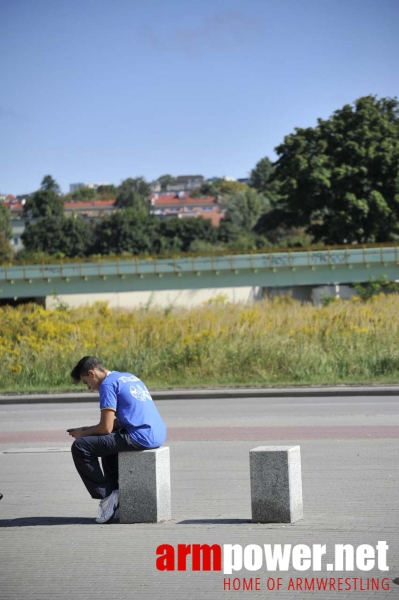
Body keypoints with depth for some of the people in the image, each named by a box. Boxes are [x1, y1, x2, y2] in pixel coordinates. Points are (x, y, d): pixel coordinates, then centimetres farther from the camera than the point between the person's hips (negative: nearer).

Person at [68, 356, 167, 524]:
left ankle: (106, 495, -1)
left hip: (140, 437, -10)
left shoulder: (108, 384, -6)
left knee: (80, 447, -7)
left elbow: (106, 428, -10)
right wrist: (88, 429, 23)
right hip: (158, 435, 10)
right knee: (107, 442, 34)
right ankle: (116, 493, 24)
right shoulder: (128, 377, 22)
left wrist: (83, 433, 8)